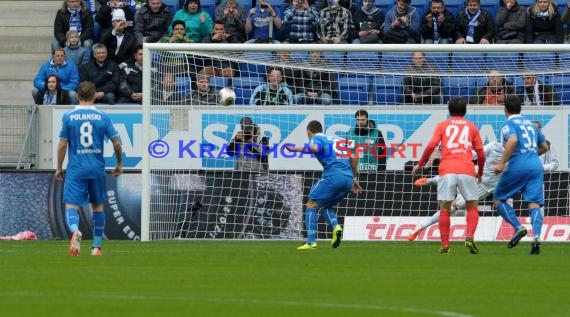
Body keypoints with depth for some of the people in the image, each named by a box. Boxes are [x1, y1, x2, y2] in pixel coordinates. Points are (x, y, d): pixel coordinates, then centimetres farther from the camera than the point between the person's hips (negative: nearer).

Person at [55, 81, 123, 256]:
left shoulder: (68, 117, -3)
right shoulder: (103, 117, 0)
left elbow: (62, 144, -2)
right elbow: (116, 142, 0)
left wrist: (59, 168, 9)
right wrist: (119, 163, 15)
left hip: (76, 169, -2)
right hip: (97, 169, 2)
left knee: (71, 205, -5)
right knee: (98, 206, 16)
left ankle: (75, 230, -37)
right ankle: (96, 247, 19)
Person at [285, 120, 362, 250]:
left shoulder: (316, 139, 7)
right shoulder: (335, 140, 28)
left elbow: (314, 148, -19)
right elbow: (353, 157, 27)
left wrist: (296, 149, -11)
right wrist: (354, 178, 32)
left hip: (333, 175, -7)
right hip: (348, 178, 7)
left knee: (312, 205, 2)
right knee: (326, 207, 21)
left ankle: (311, 242, -9)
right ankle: (336, 227, -8)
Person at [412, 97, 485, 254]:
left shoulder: (442, 125, 15)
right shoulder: (471, 127, 18)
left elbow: (431, 145, 1)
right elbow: (480, 153, 13)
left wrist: (420, 165, 10)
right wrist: (480, 173, 28)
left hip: (447, 170, 0)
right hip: (467, 170, 0)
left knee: (444, 209, 8)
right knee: (472, 207, 11)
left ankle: (445, 244, 1)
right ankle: (470, 237, -10)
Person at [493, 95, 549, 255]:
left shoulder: (508, 124, 1)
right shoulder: (530, 124, 21)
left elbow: (513, 140, -20)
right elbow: (544, 147, 29)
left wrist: (502, 163, -18)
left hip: (518, 166, -5)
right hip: (536, 166, 5)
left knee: (498, 199, 10)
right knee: (534, 203, -2)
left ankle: (518, 228, -7)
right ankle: (537, 236, -24)